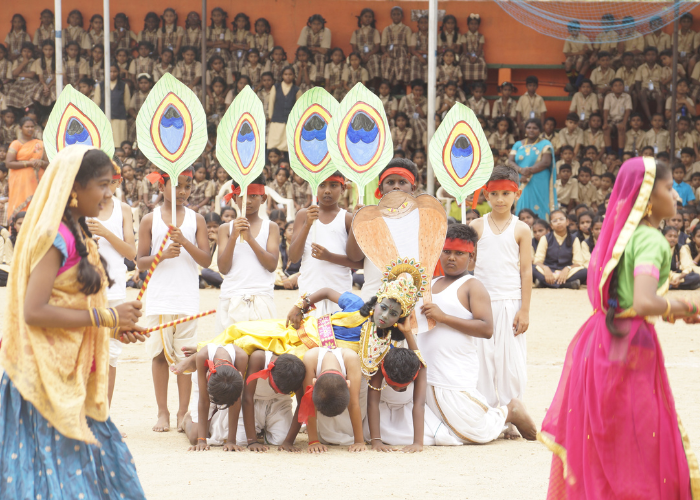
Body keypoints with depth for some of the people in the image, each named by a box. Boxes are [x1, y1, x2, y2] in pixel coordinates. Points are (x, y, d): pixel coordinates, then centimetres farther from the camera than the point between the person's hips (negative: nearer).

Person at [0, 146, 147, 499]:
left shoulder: (78, 235, 14)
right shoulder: (54, 237, -16)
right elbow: (33, 311, -24)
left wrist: (116, 327, 5)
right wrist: (106, 317, -18)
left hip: (74, 380, 10)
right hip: (49, 380, -10)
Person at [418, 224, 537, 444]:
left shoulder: (472, 286, -5)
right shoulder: (431, 284, 18)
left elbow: (487, 329, -19)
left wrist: (443, 317, -21)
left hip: (455, 378, -7)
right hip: (425, 377, 7)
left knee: (479, 433, -5)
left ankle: (512, 412, 23)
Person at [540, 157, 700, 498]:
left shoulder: (619, 233, 11)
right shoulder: (651, 240, -16)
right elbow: (644, 303, -30)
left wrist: (668, 309, 16)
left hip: (600, 339, 9)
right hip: (631, 345, -9)